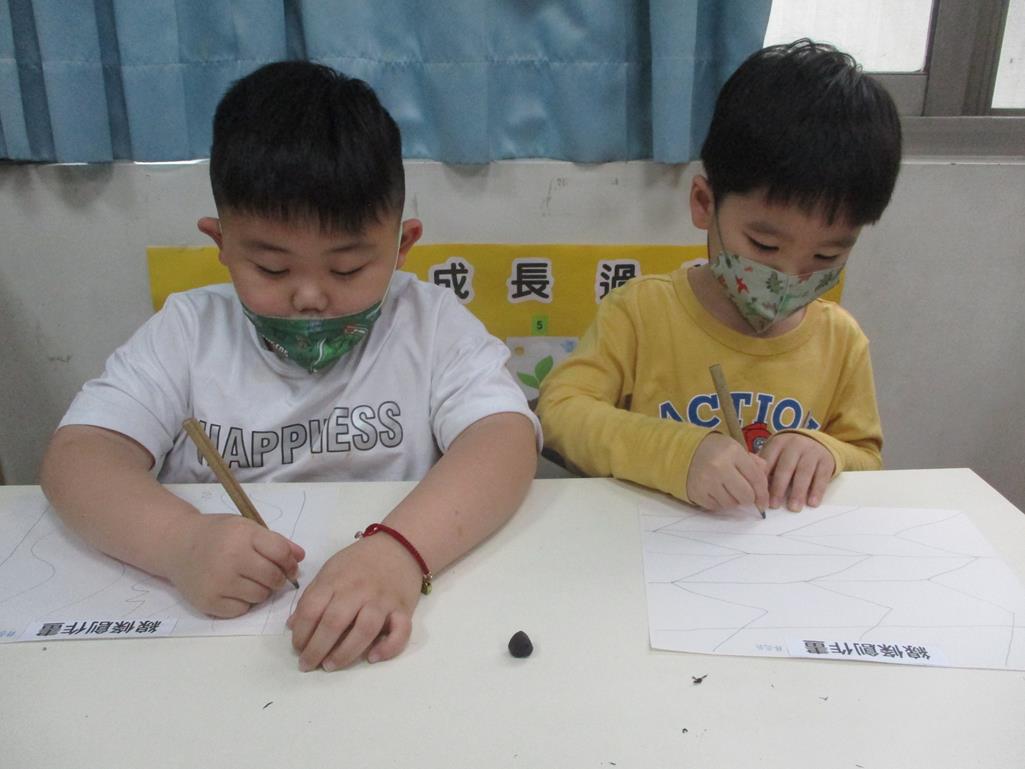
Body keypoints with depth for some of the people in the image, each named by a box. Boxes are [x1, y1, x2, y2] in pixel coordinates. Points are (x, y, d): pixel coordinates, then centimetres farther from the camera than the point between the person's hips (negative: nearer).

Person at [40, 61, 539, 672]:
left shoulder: (431, 324, -3)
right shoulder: (188, 331, 3)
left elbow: (506, 439, -17)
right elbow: (79, 455, -6)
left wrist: (401, 550, -35)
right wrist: (180, 542, -27)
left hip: (381, 639, -1)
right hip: (210, 626, 2)